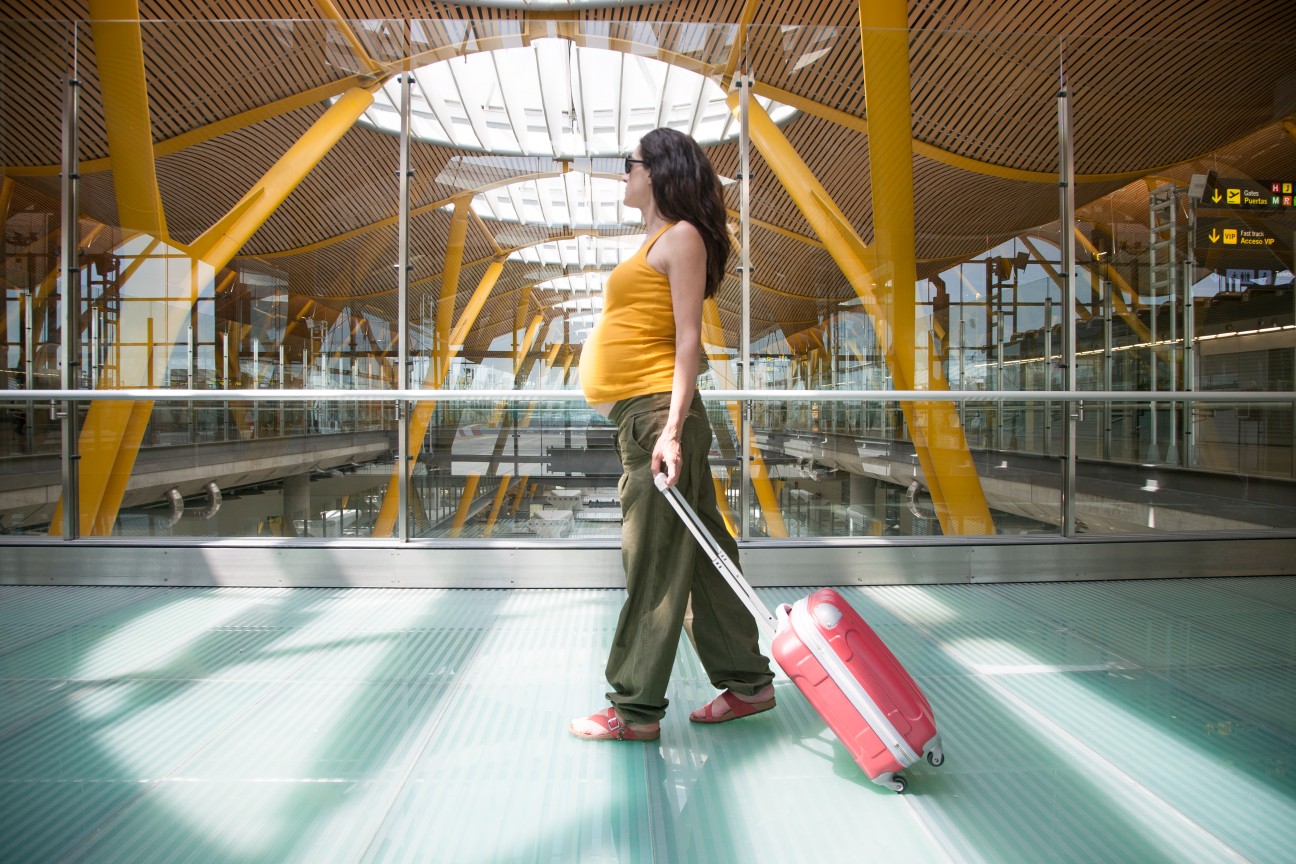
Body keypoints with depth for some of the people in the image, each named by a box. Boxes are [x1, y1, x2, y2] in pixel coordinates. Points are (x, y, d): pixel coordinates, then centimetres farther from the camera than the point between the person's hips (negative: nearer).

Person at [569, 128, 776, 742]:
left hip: (656, 412, -10)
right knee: (697, 554, 12)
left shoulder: (682, 236, -4)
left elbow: (688, 339, -13)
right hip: (637, 414, 10)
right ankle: (748, 681, 21)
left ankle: (635, 709, 5)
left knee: (654, 563, -4)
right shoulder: (656, 242, 23)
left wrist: (672, 429, -21)